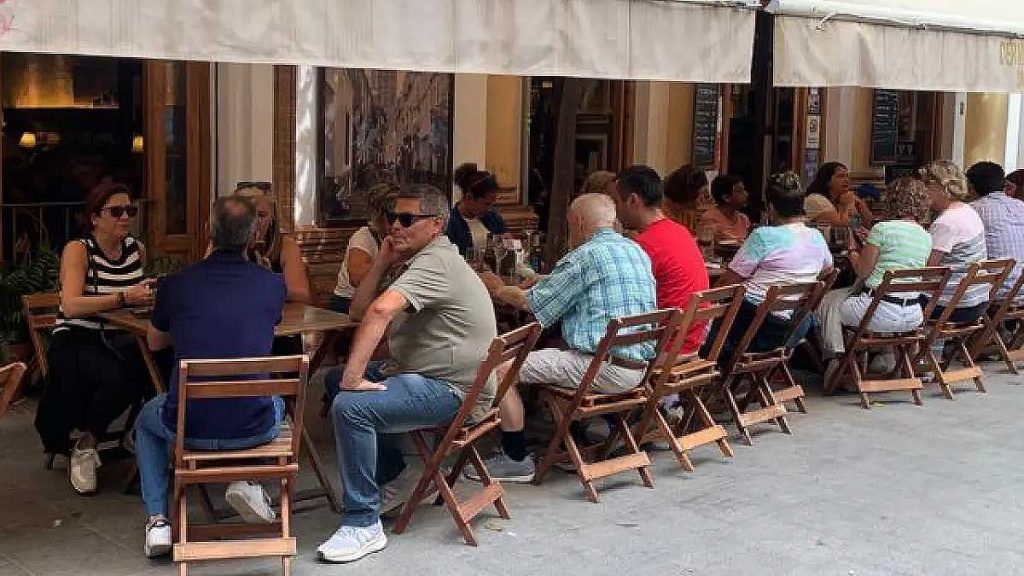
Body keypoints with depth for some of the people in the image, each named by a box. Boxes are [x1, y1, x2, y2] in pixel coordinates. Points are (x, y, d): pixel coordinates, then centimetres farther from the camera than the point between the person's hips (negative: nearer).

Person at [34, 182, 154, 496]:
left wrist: (148, 293, 8)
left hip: (118, 340, 4)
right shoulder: (78, 250, -7)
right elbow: (71, 306, -24)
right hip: (75, 341, -4)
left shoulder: (137, 249, 7)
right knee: (117, 377, -35)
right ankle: (84, 447, -8)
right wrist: (124, 297, -33)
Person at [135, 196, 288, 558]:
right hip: (253, 429, 1)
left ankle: (157, 519, 22)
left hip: (189, 427, 0)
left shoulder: (175, 285, -3)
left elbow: (155, 343, 18)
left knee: (146, 420, 35)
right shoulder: (273, 285, -1)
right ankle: (247, 480, 13)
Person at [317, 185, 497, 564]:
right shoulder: (421, 261, 17)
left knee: (350, 406, -29)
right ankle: (394, 478, 22)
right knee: (335, 380, 20)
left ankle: (363, 525, -19)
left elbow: (380, 310, -36)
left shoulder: (436, 262, -19)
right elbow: (359, 310, 13)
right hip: (418, 374, 11)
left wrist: (354, 376, -33)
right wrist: (384, 261, 1)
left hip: (452, 391, -11)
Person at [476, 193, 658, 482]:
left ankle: (516, 460, -1)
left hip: (607, 369, -10)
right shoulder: (636, 250, 14)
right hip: (638, 365, 10)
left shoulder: (587, 256, -12)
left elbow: (531, 302, -5)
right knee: (553, 350, 33)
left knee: (502, 369, -7)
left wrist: (497, 290, 15)